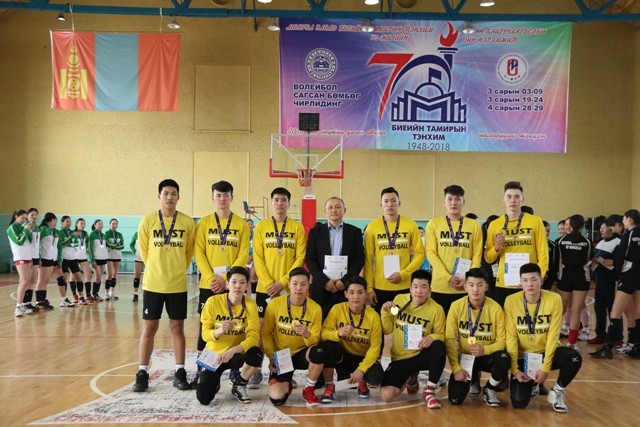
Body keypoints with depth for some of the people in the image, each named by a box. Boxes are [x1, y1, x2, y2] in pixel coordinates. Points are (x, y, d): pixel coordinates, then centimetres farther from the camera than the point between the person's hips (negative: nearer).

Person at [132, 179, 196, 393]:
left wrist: (176, 270, 8)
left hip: (178, 284, 0)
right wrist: (158, 269, 10)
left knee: (177, 328, 7)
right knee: (149, 328, 4)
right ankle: (142, 373, 11)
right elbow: (144, 250, 7)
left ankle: (180, 372, 15)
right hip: (153, 283, 0)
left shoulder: (188, 222, -2)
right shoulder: (147, 221, -3)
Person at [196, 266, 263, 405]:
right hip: (214, 354, 0)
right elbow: (205, 333, -13)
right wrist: (219, 331, -35)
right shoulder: (213, 301, -13)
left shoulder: (251, 305, -13)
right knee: (203, 399, -17)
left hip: (236, 354, 1)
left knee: (256, 354, -35)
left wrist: (233, 350, -36)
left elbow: (254, 336, -21)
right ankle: (214, 382, 22)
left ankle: (239, 385, -3)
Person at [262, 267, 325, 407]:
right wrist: (272, 358, -7)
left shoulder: (315, 309, -11)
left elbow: (315, 341, -8)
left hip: (301, 353, 0)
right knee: (277, 398, -21)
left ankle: (309, 389, -7)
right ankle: (286, 384, 20)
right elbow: (266, 333, 1)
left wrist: (307, 334, -30)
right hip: (281, 356, 0)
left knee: (318, 352, -36)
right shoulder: (275, 304, -10)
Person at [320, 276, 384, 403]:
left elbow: (375, 347, -15)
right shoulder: (337, 309, -13)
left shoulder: (373, 316, -14)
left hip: (363, 358, 0)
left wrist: (361, 369, -25)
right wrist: (338, 333, -39)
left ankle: (362, 382, 11)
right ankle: (329, 386, -7)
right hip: (343, 355, 0)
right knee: (328, 345, -33)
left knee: (376, 377, -31)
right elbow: (324, 332, -18)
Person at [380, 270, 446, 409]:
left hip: (421, 355, -2)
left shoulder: (436, 309, -10)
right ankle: (410, 378, 18)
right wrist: (385, 313, -12)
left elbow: (441, 335, -6)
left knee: (439, 347, -37)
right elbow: (387, 330, 6)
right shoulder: (399, 300, -2)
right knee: (386, 395, -19)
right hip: (400, 358, 2)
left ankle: (429, 390, -15)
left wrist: (432, 338, -28)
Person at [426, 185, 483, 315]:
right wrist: (447, 277, -12)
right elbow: (431, 252, -1)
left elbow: (477, 255, 5)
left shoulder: (474, 225, 9)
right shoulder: (434, 224, 5)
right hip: (440, 286, -1)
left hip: (466, 288, 1)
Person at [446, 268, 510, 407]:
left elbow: (502, 341, -11)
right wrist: (456, 368, -19)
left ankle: (489, 389, -1)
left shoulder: (495, 308, -14)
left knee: (504, 360, -36)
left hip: (487, 356, -1)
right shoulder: (456, 306, -13)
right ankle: (473, 380, 23)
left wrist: (484, 349, -30)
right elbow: (450, 340, -11)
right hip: (465, 356, 1)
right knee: (455, 398, -16)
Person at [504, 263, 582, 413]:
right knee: (519, 402, -16)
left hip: (546, 352, 0)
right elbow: (511, 337, -11)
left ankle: (557, 392, -2)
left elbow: (553, 336, -14)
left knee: (574, 358, -32)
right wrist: (514, 369, -16)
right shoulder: (511, 301, -13)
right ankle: (532, 384, 22)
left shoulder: (554, 299, -14)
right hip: (523, 356, 0)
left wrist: (545, 367, -19)